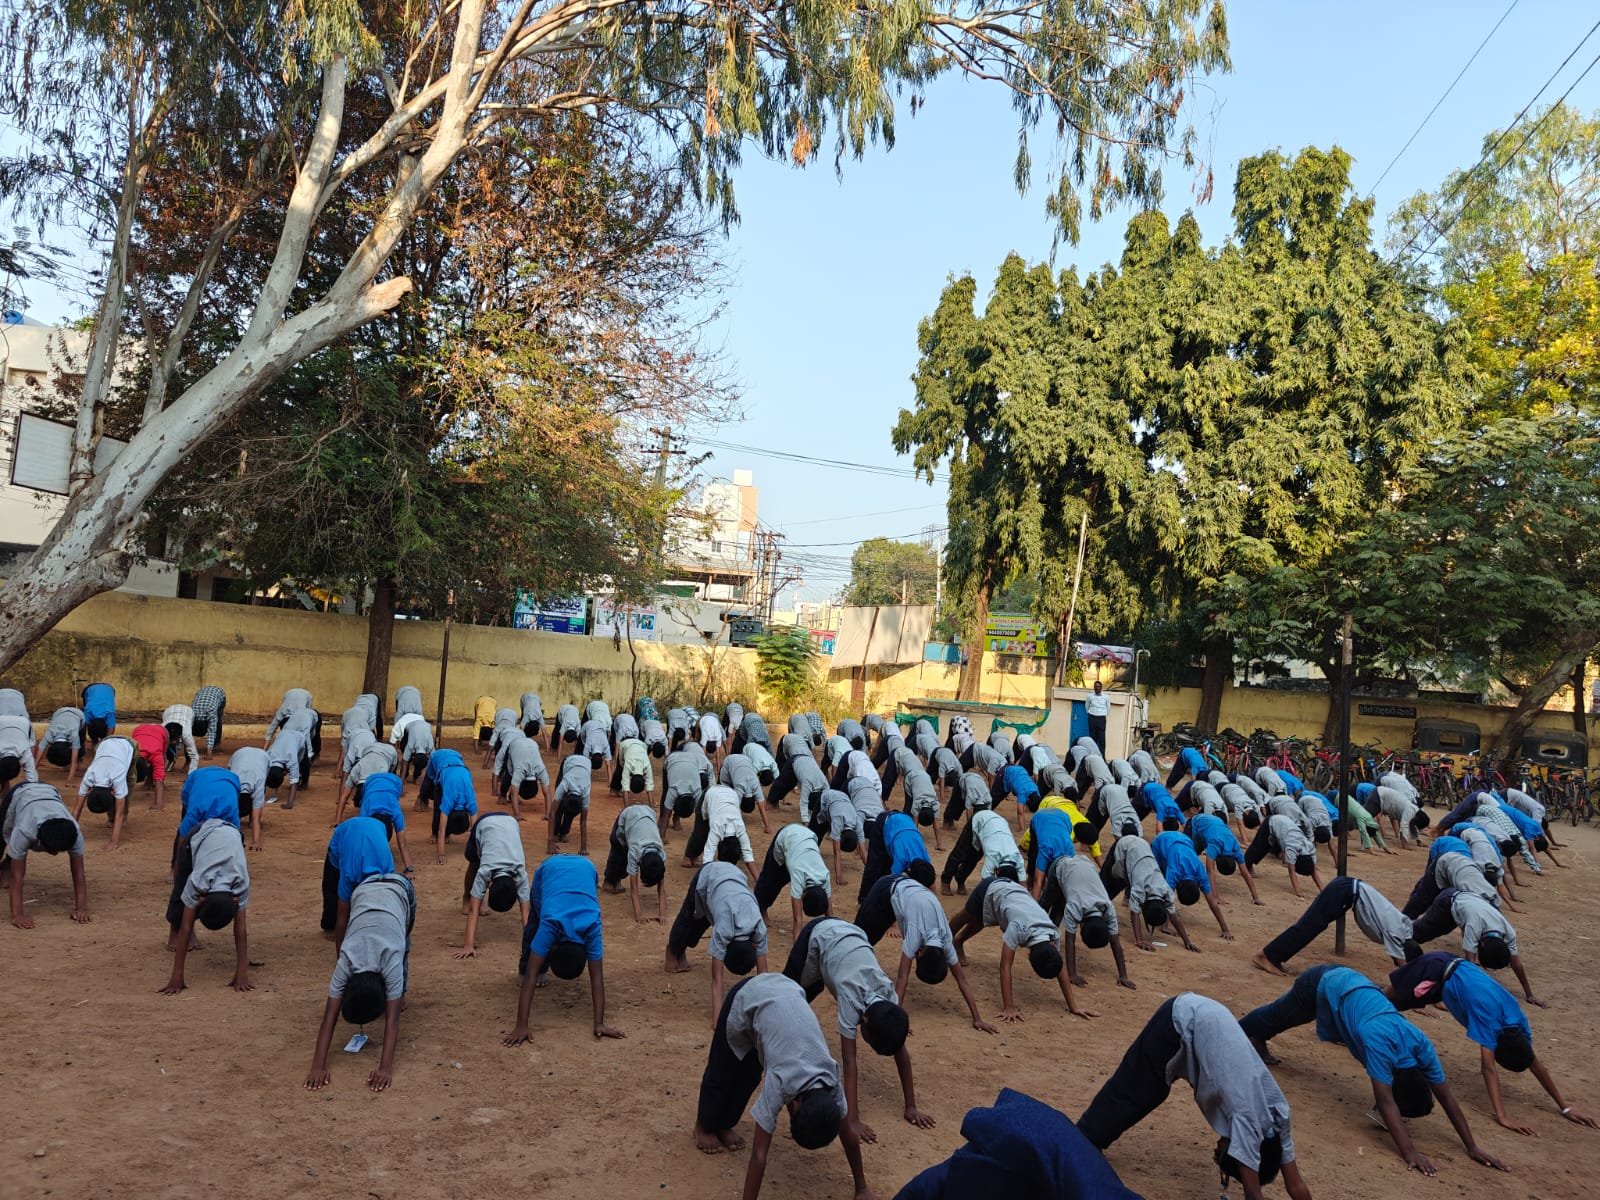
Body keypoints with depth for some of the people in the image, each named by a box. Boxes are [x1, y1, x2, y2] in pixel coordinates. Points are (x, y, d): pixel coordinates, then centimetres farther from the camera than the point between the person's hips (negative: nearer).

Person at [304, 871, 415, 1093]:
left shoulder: (391, 960, -37)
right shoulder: (345, 962, -31)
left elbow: (392, 1019, -38)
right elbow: (329, 1018, -31)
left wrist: (386, 1067, -45)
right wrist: (318, 1066, -38)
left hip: (400, 889, -2)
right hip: (364, 889, 2)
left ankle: (400, 994, 29)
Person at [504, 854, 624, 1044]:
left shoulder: (591, 928, -36)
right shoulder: (550, 925, -39)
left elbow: (597, 978, -34)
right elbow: (530, 977, -40)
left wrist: (600, 1024, -37)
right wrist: (521, 1025, -44)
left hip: (585, 869, 0)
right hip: (550, 868, 0)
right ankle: (524, 969, 26)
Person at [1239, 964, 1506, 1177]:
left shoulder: (1421, 1045, -25)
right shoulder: (1379, 1042, -43)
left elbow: (1446, 1097, -17)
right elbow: (1385, 1101, -44)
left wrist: (1472, 1147, -18)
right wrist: (1408, 1152, -48)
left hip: (1350, 982, 4)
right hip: (1322, 984, -4)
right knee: (1276, 1017, 24)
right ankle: (1237, 1036, 54)